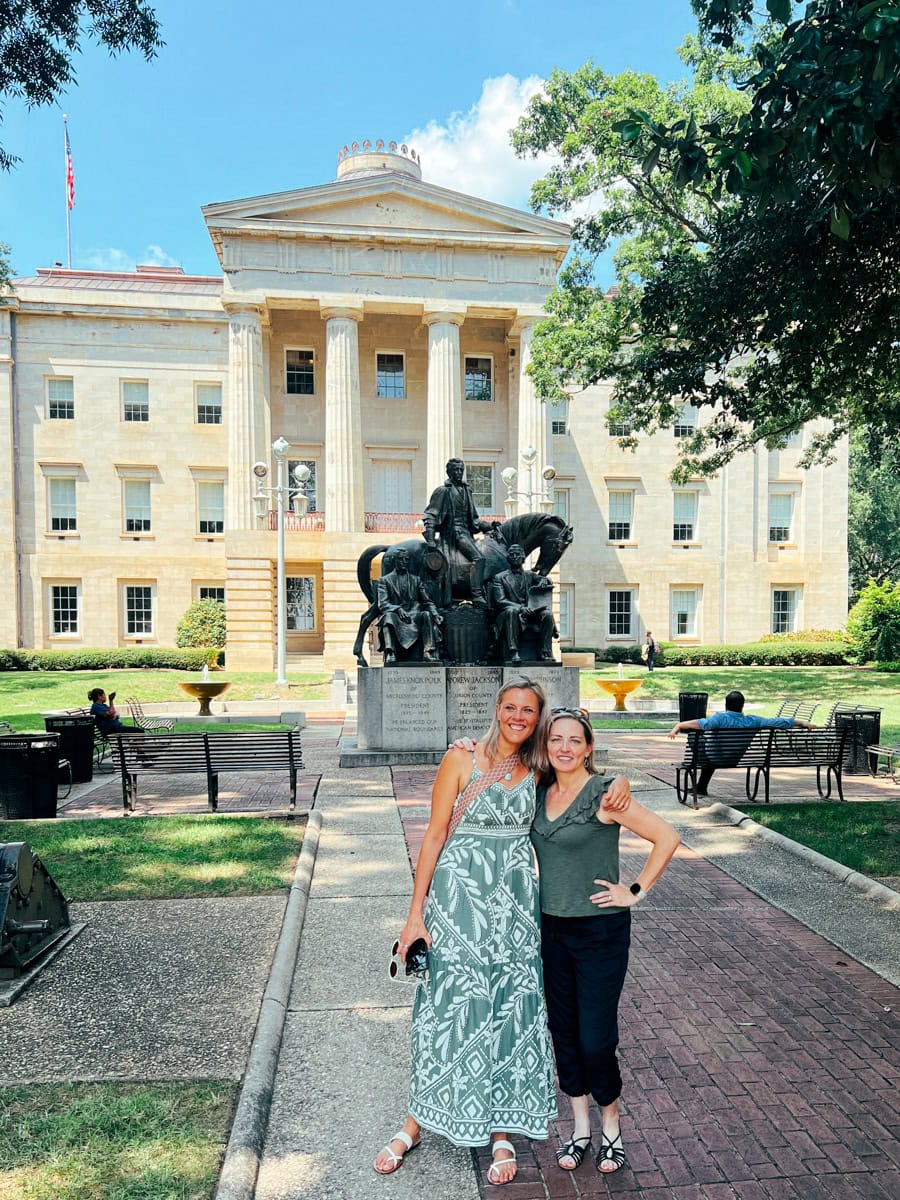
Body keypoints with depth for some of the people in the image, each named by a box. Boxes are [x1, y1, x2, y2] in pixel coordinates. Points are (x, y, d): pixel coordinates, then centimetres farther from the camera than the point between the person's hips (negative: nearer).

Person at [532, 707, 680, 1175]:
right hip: (552, 929, 6)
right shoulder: (541, 791, 0)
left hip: (600, 930, -5)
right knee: (563, 1031, 14)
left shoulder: (603, 794, -17)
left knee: (596, 1039, 2)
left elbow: (666, 837, -17)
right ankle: (580, 1128, 34)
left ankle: (610, 1127, 29)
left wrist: (636, 892, -14)